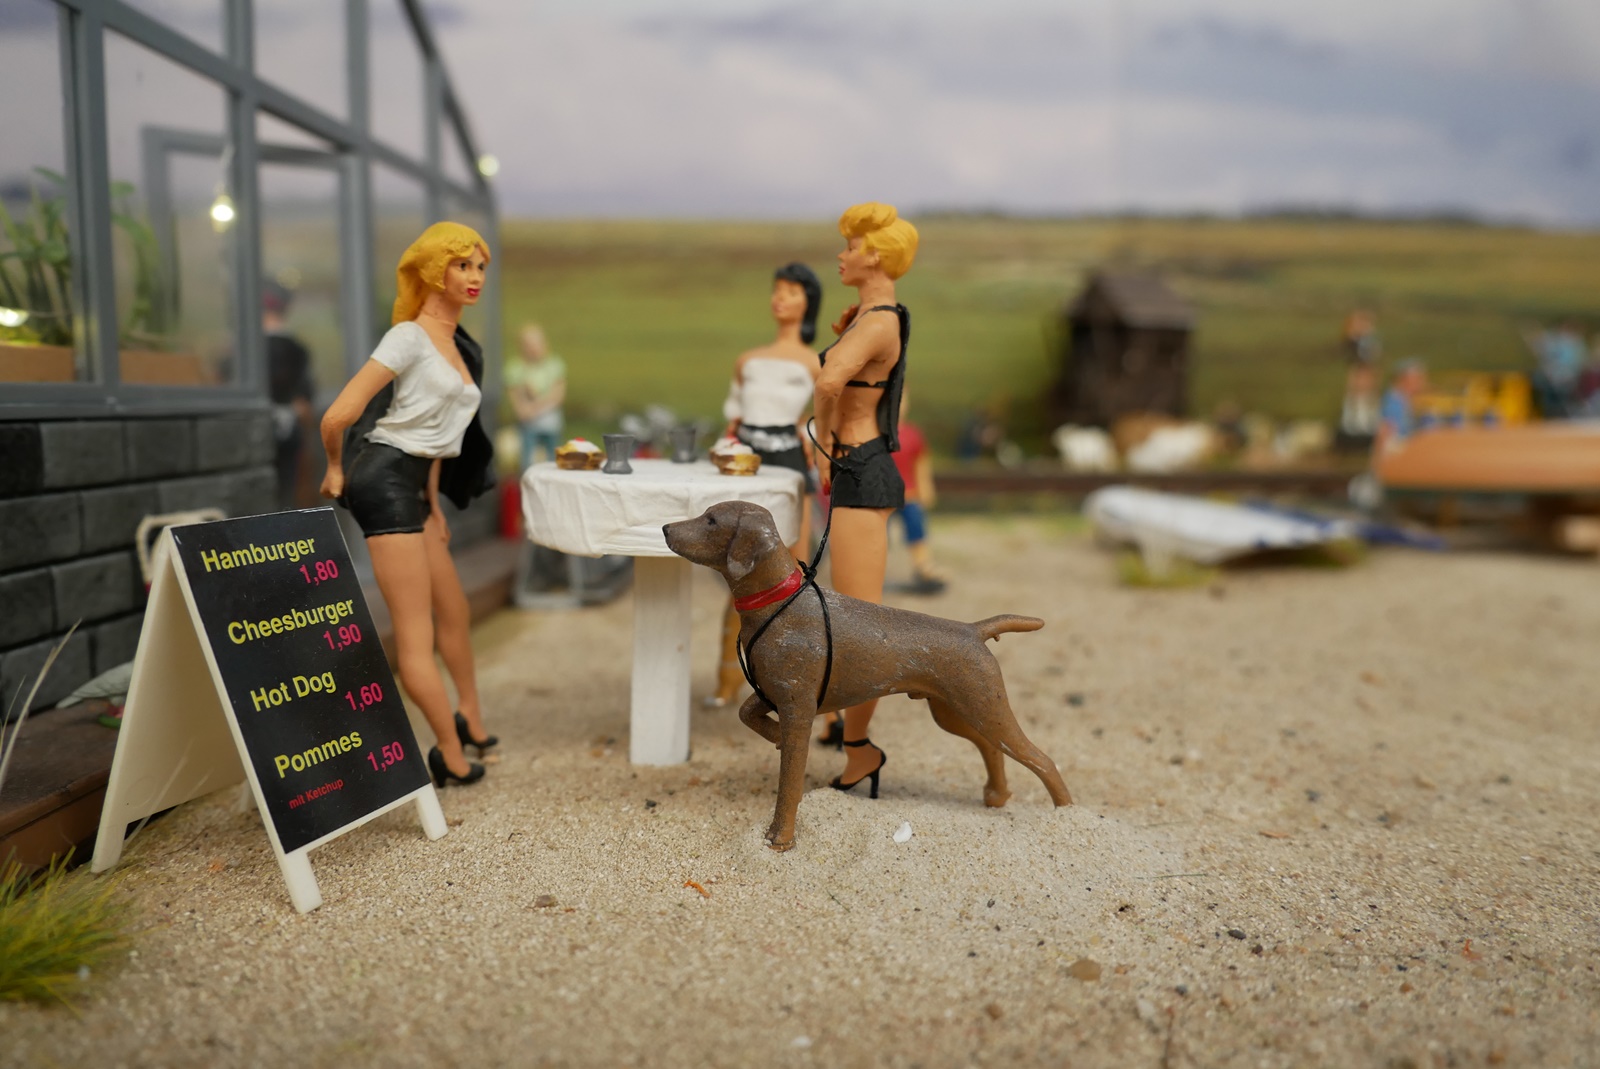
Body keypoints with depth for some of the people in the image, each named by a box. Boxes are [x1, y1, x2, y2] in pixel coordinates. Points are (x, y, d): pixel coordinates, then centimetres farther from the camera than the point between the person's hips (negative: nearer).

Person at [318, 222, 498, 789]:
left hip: (412, 488, 10)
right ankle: (453, 758, 6)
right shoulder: (409, 337, -12)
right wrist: (336, 469, 0)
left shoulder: (457, 347, 15)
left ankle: (470, 722, 41)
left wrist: (433, 504, 21)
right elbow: (338, 416, -17)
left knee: (454, 612, 22)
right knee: (415, 637, -3)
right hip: (385, 479, -9)